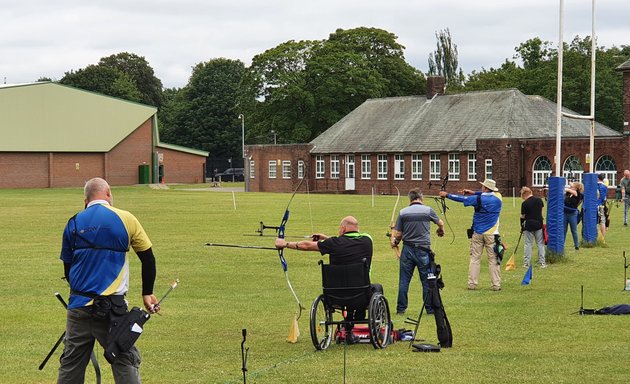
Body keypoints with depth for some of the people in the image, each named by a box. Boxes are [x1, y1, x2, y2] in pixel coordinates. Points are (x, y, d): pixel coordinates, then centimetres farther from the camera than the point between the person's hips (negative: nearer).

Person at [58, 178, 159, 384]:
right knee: (125, 362, 3)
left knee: (71, 365, 11)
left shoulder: (73, 223, 7)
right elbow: (148, 258, 7)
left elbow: (67, 268, 14)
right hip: (111, 308, -3)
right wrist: (147, 293, 19)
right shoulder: (126, 219, -1)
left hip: (78, 305, 3)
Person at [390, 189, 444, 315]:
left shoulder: (403, 212, -1)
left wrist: (395, 242, 24)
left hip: (407, 250, 1)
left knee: (404, 281, 7)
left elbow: (398, 234, 0)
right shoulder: (428, 210, -2)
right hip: (423, 250, -1)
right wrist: (441, 231, 40)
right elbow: (440, 223, 17)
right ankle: (430, 308, 12)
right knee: (427, 281, 7)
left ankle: (401, 308, 11)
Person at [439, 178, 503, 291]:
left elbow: (462, 199, 0)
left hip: (477, 233, -1)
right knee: (493, 259, 3)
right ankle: (495, 285, 0)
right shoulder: (498, 197, 0)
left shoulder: (478, 199, -7)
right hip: (491, 234, 1)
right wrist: (474, 193, 19)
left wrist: (447, 195, 11)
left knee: (475, 259, 6)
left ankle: (472, 284, 4)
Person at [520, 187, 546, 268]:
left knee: (528, 244, 5)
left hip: (529, 225, -3)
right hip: (539, 224, 3)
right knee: (540, 244, 9)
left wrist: (521, 226, 9)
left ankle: (526, 263, 7)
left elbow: (523, 216, -5)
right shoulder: (539, 200, 0)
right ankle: (542, 262, 10)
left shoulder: (524, 203, -12)